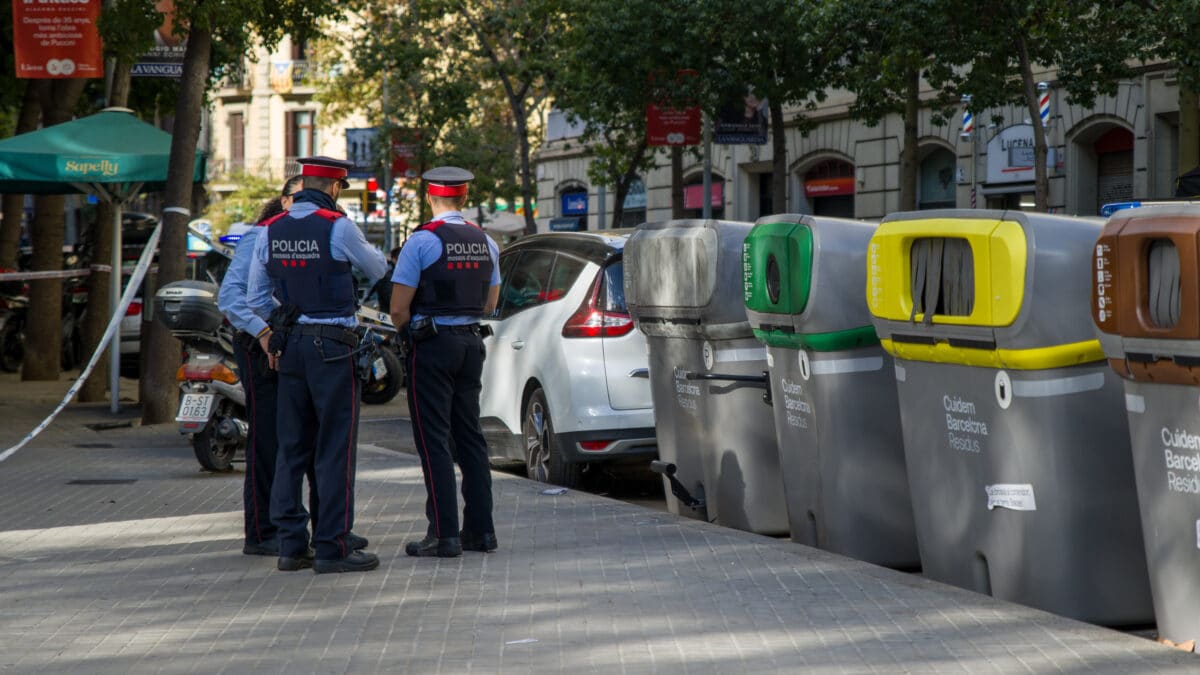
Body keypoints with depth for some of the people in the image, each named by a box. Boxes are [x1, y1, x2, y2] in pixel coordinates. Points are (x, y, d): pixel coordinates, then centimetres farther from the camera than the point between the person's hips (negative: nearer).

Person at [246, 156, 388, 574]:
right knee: (336, 449, -3)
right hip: (332, 344, -6)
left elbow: (256, 297, 13)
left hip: (289, 345, 6)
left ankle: (291, 544, 11)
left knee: (292, 447, 10)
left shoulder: (271, 231, 7)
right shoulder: (337, 227, -10)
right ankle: (332, 547, -5)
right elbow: (377, 270, 5)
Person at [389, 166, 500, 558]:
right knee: (470, 436, 13)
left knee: (433, 441, -4)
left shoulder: (421, 241, -12)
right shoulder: (486, 243, 8)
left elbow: (398, 309, -11)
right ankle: (480, 529, 14)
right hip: (472, 342, 6)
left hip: (432, 346, -6)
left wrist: (410, 332, 7)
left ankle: (444, 534, -7)